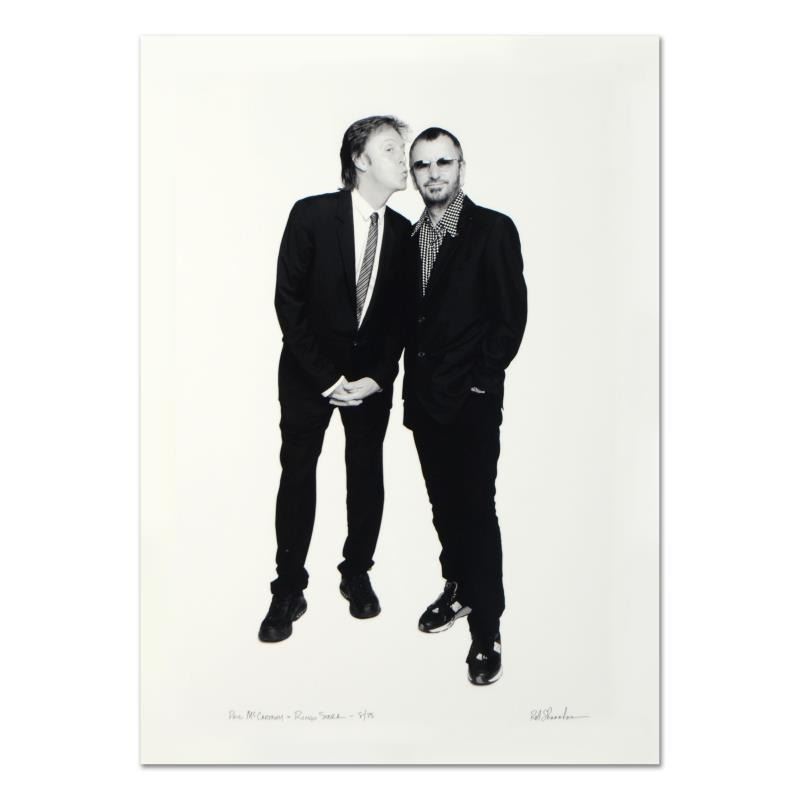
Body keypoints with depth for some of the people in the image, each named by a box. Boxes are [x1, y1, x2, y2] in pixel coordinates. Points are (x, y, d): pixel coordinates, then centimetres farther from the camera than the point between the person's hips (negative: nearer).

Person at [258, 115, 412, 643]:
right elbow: (288, 299, -9)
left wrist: (378, 377, -8)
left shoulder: (404, 232, 0)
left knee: (367, 473, 9)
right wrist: (325, 376, -14)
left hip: (372, 372, 3)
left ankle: (357, 574, 27)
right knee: (298, 472, 3)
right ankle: (289, 590, 15)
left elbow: (399, 315, 3)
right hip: (311, 369, -2)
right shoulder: (312, 214, -9)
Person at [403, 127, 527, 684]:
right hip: (423, 396, 6)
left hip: (472, 398, -5)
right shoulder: (411, 237, 12)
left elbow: (512, 314, -8)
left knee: (476, 508, -3)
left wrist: (480, 379, -10)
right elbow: (412, 317, 13)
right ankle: (459, 589, 35)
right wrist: (413, 380, 5)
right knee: (443, 502, 15)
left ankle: (486, 628, 10)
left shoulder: (494, 229, -4)